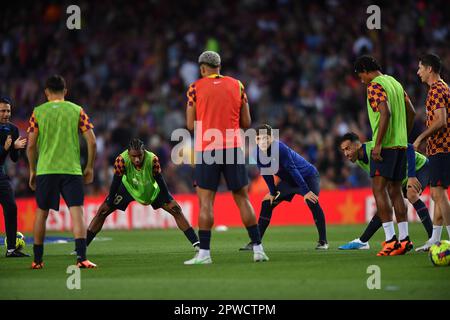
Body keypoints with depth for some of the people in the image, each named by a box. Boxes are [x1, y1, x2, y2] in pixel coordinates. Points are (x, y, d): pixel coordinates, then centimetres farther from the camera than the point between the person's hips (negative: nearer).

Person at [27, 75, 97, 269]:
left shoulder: (38, 112, 3)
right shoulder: (77, 111, 4)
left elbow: (31, 146, 0)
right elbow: (92, 142, 0)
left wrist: (32, 170, 12)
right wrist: (89, 168, 10)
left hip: (45, 169, 1)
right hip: (72, 169, -1)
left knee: (41, 213, 13)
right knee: (77, 212, -5)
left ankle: (37, 260, 18)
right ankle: (81, 257, -20)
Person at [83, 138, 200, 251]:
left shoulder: (152, 159, -34)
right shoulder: (121, 160, -36)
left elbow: (160, 181, -22)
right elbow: (116, 182, -24)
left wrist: (167, 200, -15)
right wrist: (109, 203, -19)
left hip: (152, 189, 0)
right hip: (128, 187, 0)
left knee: (176, 210, -7)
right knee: (102, 212, -8)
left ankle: (196, 244, 3)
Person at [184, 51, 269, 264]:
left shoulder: (196, 88, 1)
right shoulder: (237, 86, 8)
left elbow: (191, 125, 1)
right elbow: (246, 122, 8)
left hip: (206, 149, -2)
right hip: (233, 147, 2)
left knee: (206, 201, -1)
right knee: (242, 198, 9)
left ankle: (204, 253, -6)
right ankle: (258, 248, 7)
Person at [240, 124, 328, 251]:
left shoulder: (280, 149, -34)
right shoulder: (258, 153, -14)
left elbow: (292, 169, -33)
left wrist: (305, 191, -32)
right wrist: (272, 192, 3)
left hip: (307, 175, -7)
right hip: (288, 180, 7)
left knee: (312, 202, -30)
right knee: (266, 203, 1)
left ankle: (323, 242, -19)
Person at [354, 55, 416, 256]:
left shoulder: (375, 86, -10)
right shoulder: (395, 83, 17)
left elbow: (385, 113, -22)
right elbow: (411, 112, 19)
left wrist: (378, 144, -21)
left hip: (385, 146, -9)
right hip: (400, 145, 9)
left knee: (379, 189, -9)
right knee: (395, 191, 11)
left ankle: (391, 239, -17)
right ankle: (404, 238, 8)